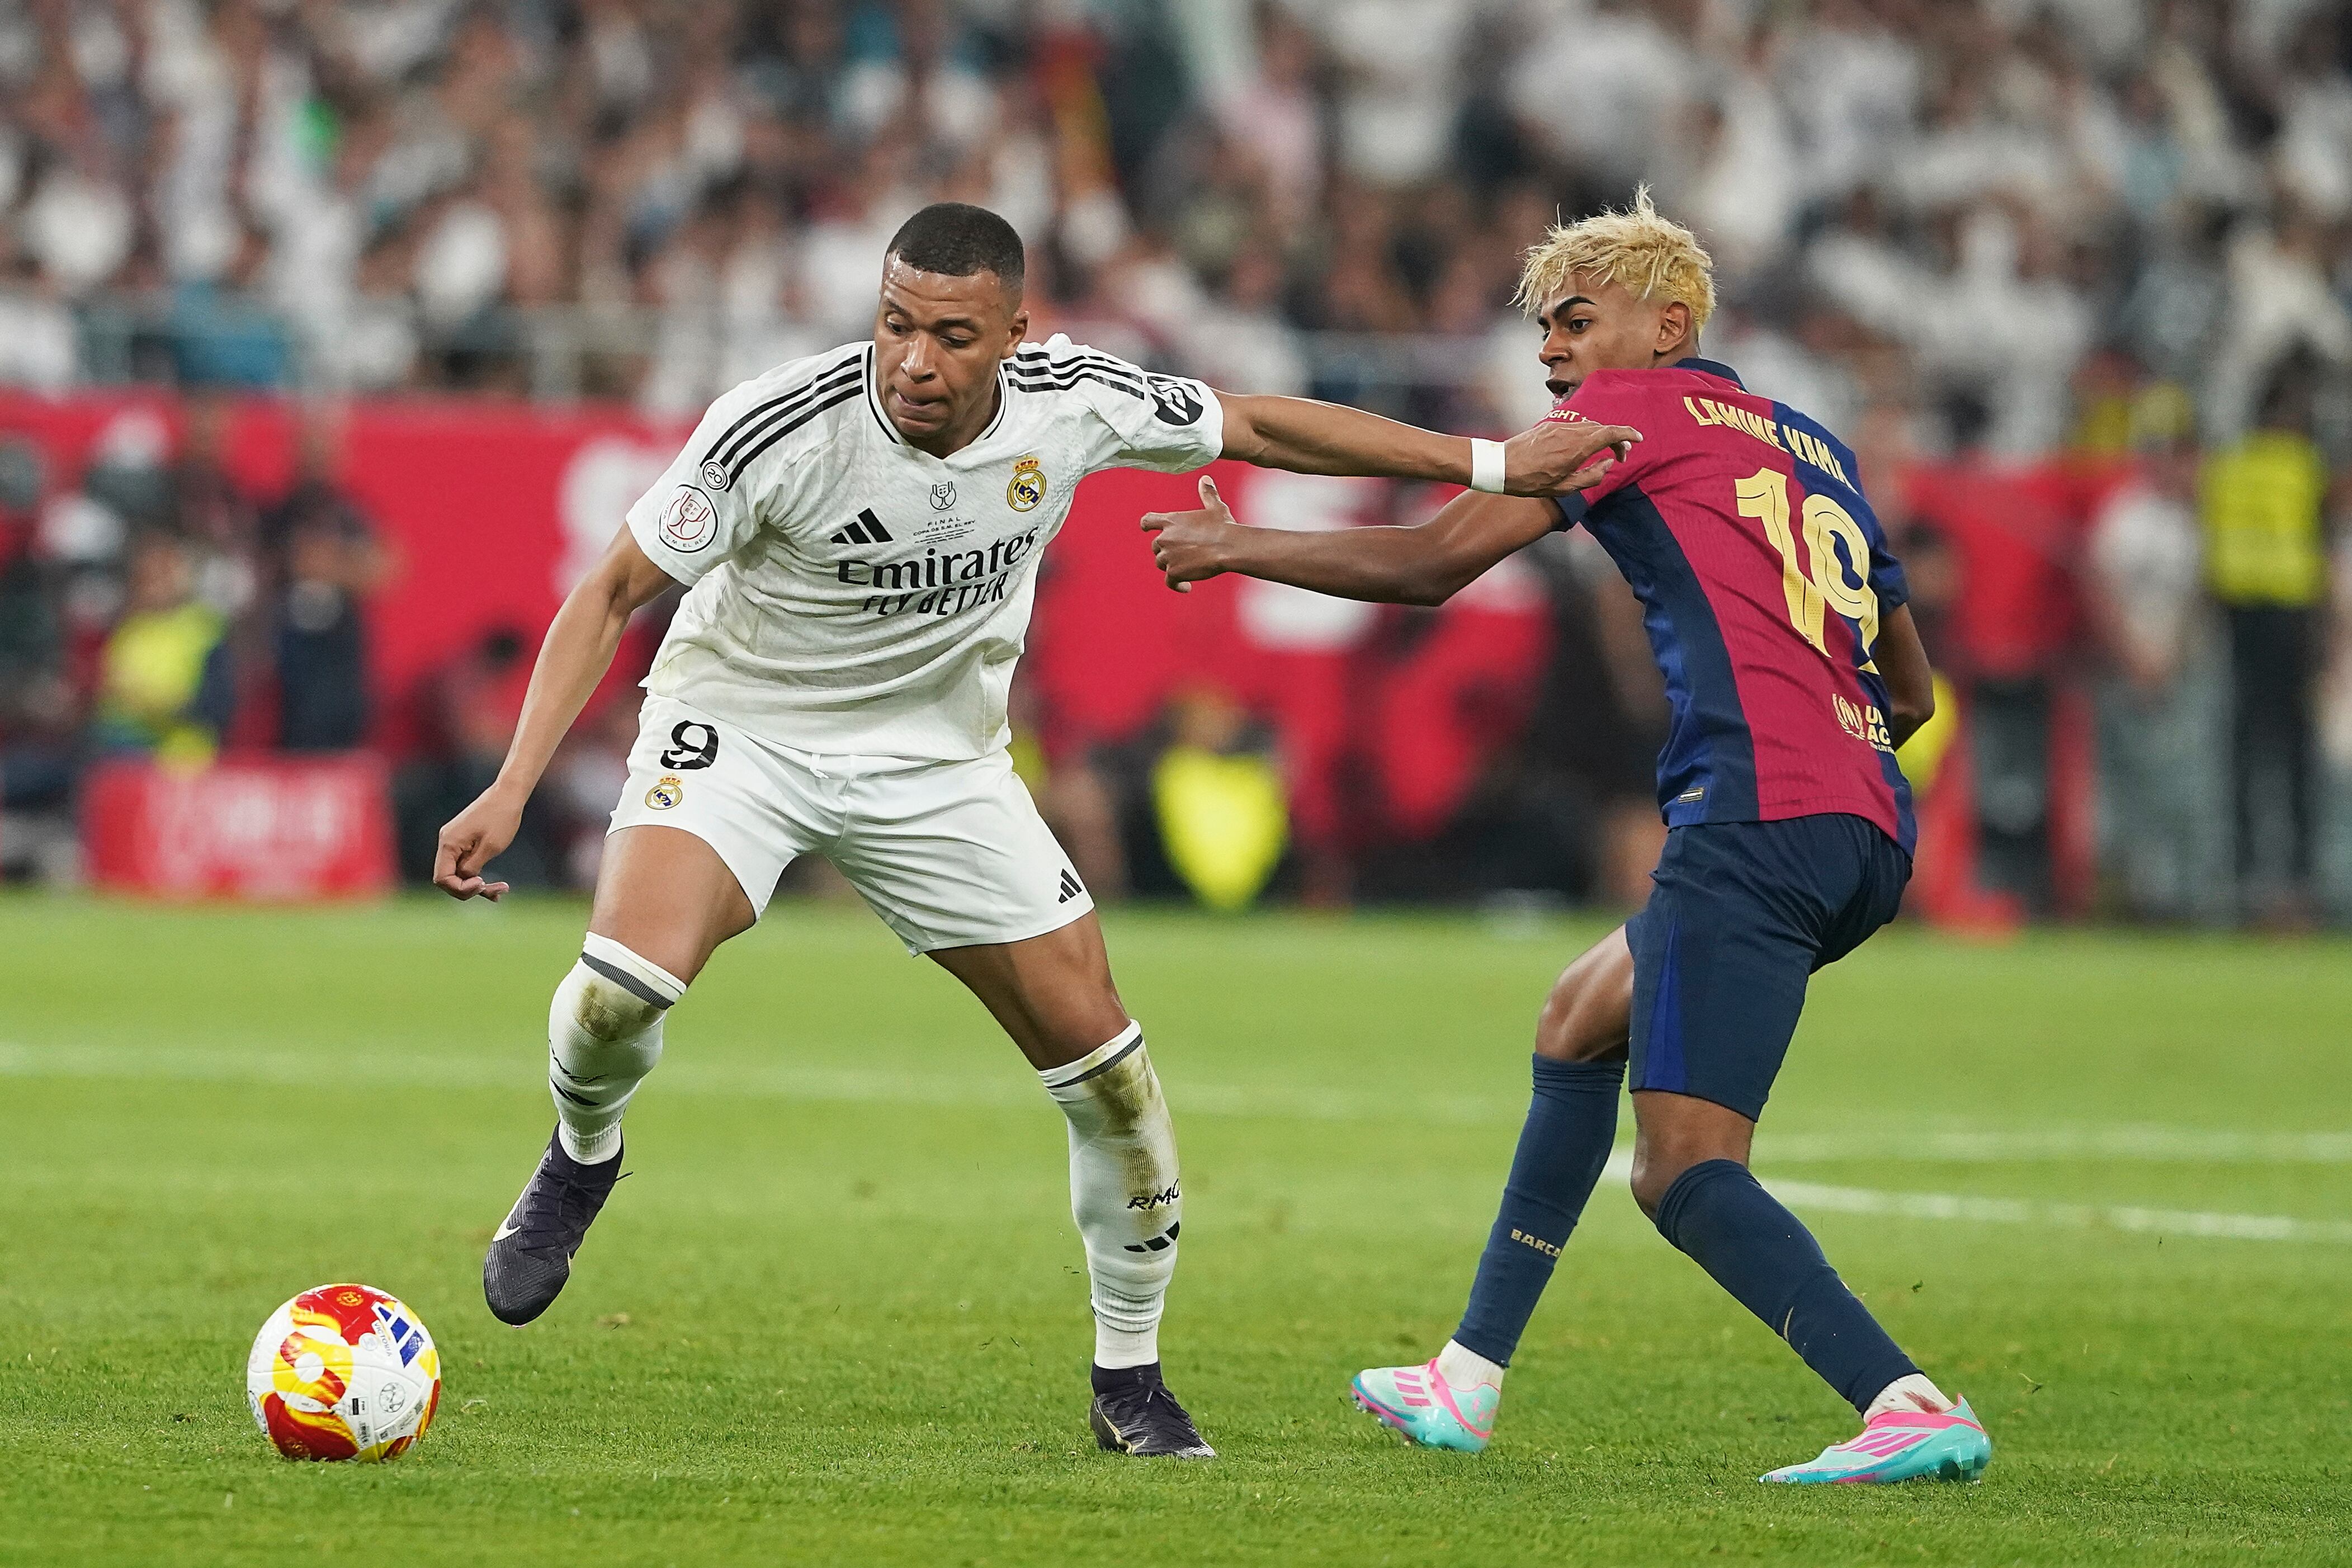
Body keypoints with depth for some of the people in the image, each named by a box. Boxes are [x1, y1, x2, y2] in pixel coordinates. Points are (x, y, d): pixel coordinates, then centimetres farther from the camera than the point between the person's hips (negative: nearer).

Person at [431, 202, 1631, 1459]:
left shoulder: (1073, 404, -17)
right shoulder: (778, 428, -27)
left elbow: (1263, 427, 1)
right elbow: (610, 594, -18)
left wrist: (1491, 463, 3)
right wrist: (511, 790, -26)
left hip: (935, 758, 3)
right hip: (738, 727, -3)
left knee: (1102, 1058, -2)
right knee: (625, 983, -30)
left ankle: (1129, 1381, 18)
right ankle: (580, 1160, 6)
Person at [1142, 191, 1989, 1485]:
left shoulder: (1636, 409, 3)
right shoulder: (1812, 447, 25)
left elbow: (1429, 564, 0)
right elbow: (1911, 692, 29)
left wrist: (1233, 547, 10)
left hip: (1756, 820, -9)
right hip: (1870, 832, 9)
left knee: (1684, 1174, -13)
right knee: (1581, 1019, 27)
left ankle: (1911, 1410, -28)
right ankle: (1468, 1383, 31)